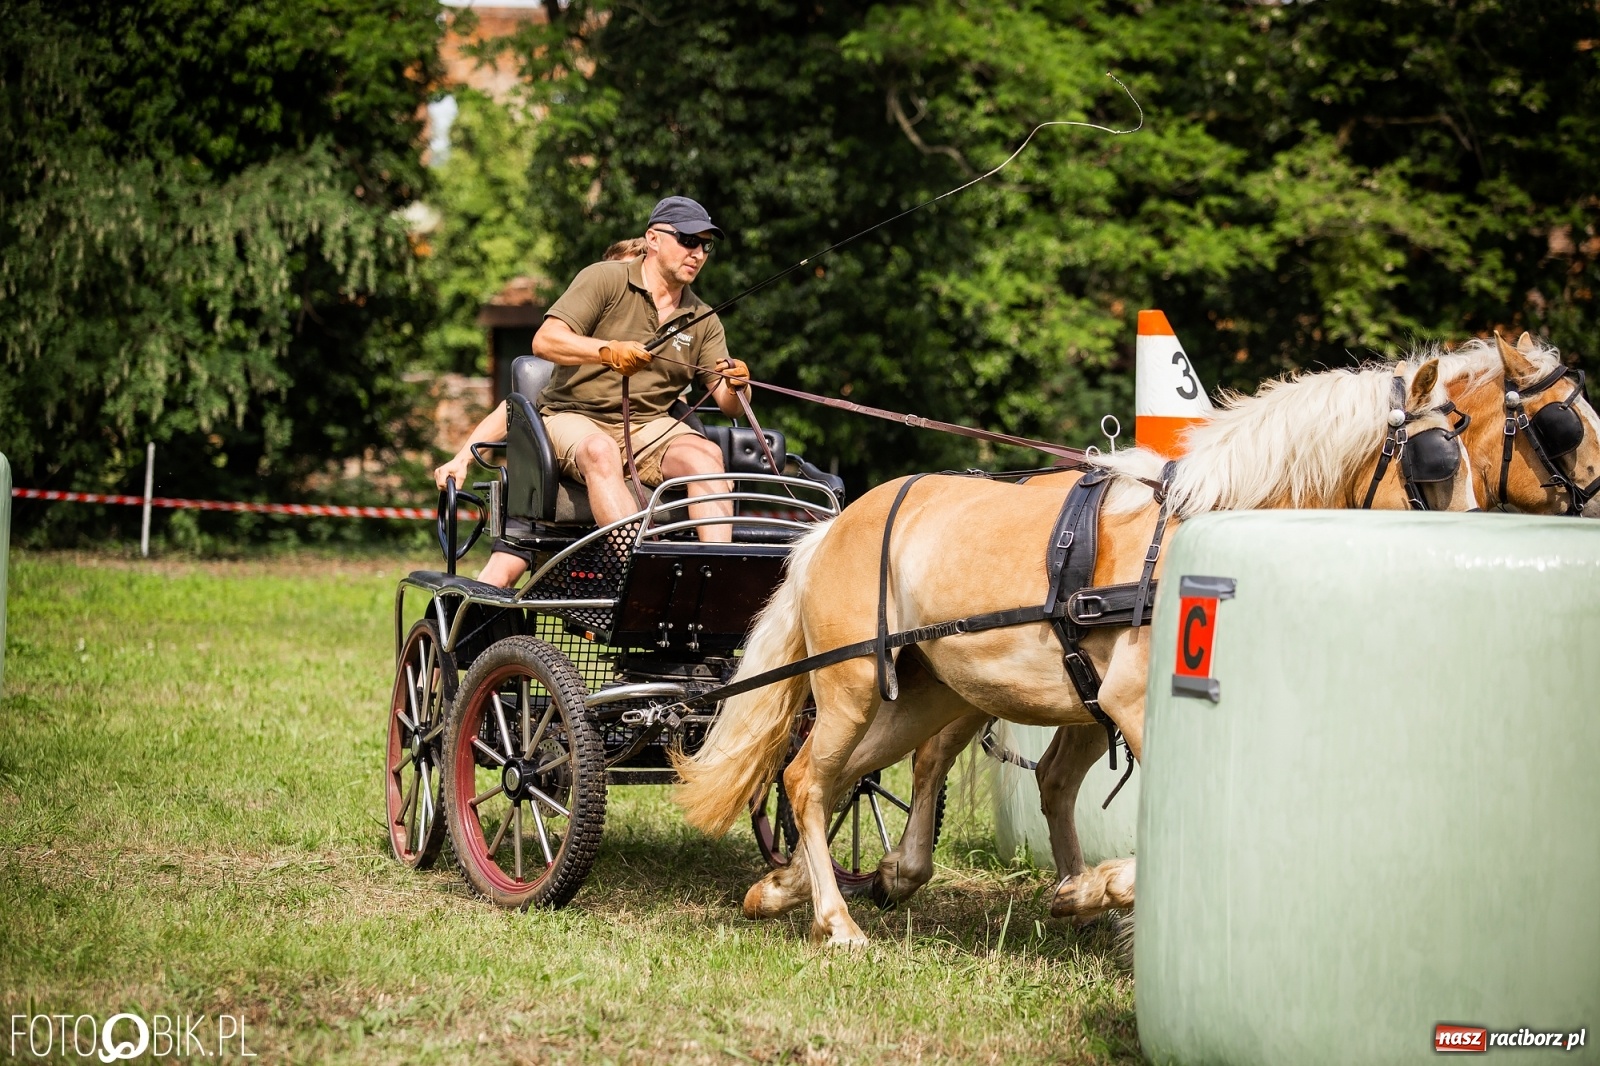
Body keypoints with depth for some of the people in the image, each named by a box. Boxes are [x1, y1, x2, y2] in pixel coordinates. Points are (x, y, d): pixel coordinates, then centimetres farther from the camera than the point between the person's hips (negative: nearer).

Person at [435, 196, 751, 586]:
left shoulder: (702, 320, 14)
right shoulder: (605, 279, 0)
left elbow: (727, 404, 7)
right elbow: (545, 340, -12)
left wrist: (737, 385, -17)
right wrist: (608, 351, -29)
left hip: (649, 426, 4)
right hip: (575, 418, -4)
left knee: (707, 456, -28)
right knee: (601, 451, -39)